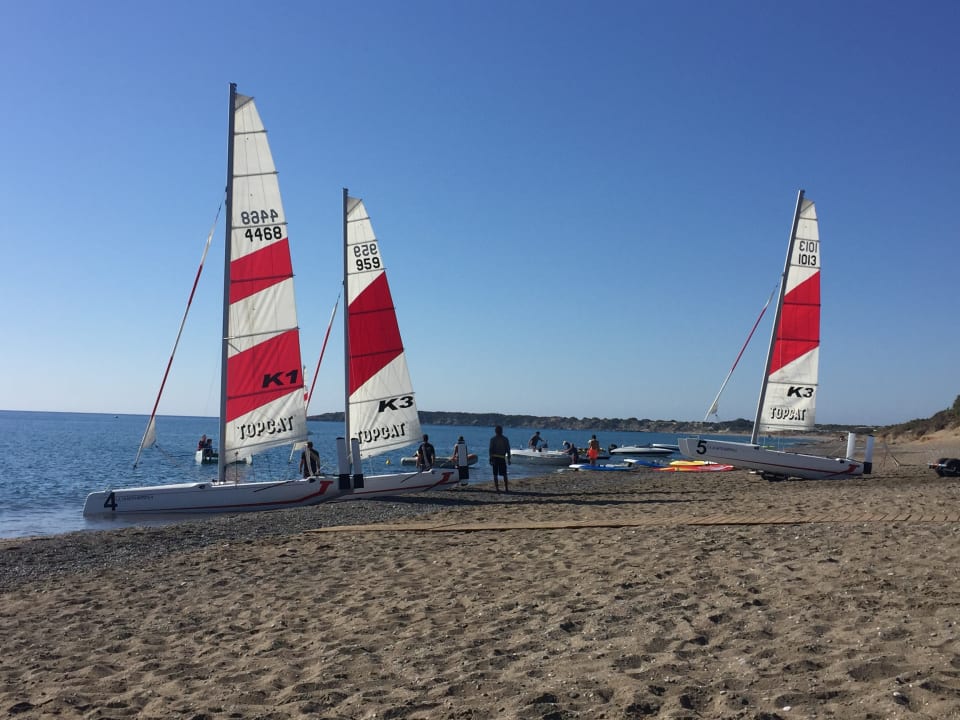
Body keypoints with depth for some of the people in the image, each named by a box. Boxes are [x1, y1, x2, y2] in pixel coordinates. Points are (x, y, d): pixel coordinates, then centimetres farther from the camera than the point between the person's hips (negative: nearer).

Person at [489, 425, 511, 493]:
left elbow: (491, 450, -6)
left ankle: (497, 488, -1)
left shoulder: (492, 439, -2)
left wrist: (490, 459, -3)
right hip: (502, 458, 1)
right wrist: (508, 459, 8)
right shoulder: (505, 439, 3)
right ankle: (506, 488, 4)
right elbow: (508, 450, 3)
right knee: (504, 474, 9)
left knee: (495, 474, 3)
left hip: (495, 458, -1)